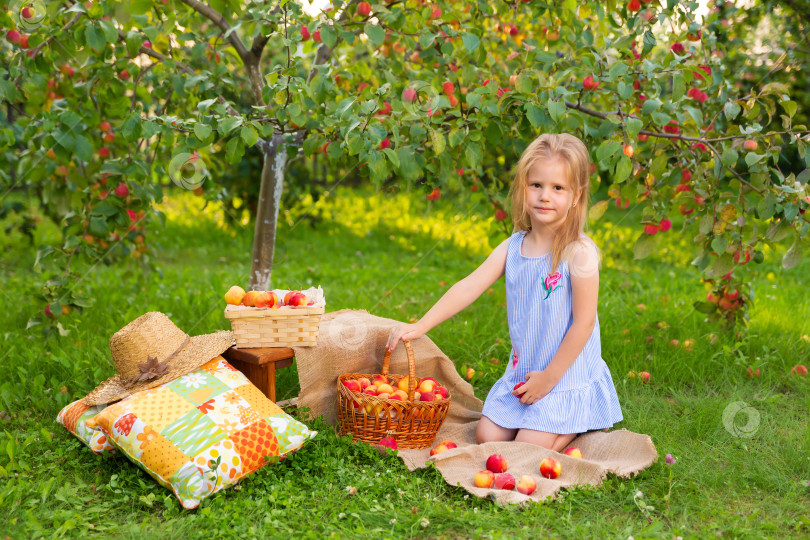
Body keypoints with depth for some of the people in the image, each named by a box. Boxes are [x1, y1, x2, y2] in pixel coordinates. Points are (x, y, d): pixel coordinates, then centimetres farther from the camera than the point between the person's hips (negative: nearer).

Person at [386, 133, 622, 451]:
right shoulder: (512, 248, 1)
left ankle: (586, 422, 13)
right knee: (487, 436, 2)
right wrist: (420, 326, -12)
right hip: (521, 373, 7)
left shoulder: (578, 253, -18)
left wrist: (549, 377, -13)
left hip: (567, 377, -6)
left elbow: (584, 323, -16)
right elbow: (469, 288, -2)